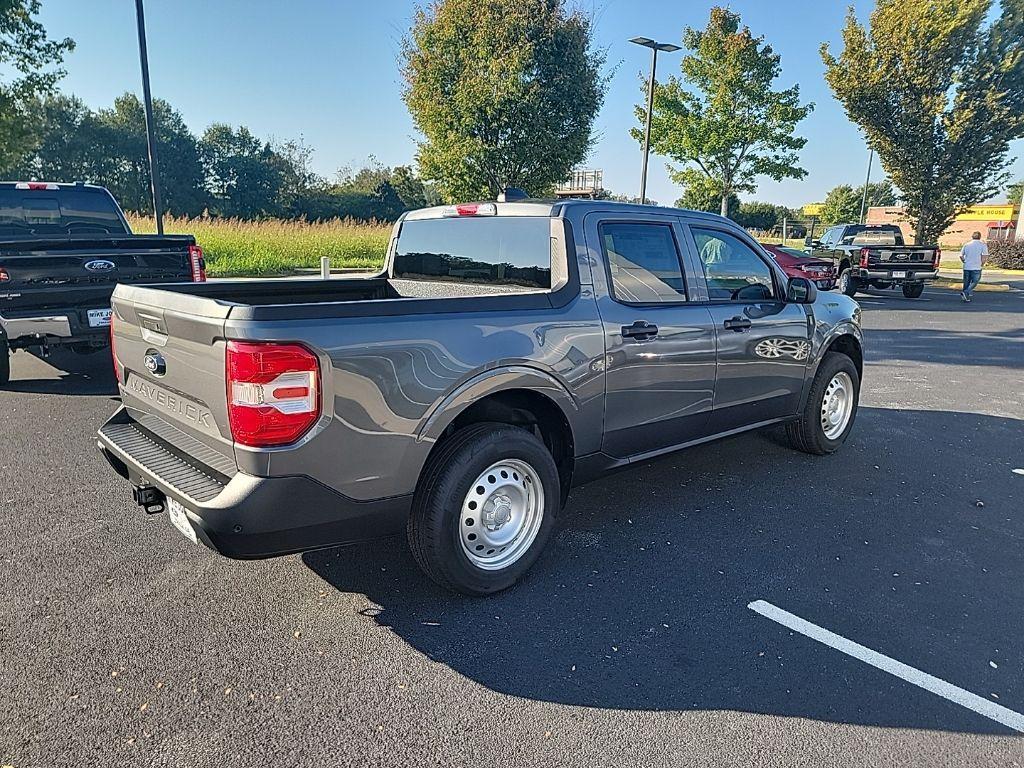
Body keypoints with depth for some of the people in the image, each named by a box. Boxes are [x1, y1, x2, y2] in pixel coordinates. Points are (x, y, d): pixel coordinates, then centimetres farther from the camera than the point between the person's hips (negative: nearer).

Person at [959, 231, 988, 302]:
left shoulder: (966, 245, 5)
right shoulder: (983, 245, -3)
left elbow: (961, 256, 3)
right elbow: (984, 256, -11)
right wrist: (982, 264, 5)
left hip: (966, 267, 3)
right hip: (976, 268, -3)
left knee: (966, 282, 13)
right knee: (974, 282, 7)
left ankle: (965, 297, 18)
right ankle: (966, 293, -15)